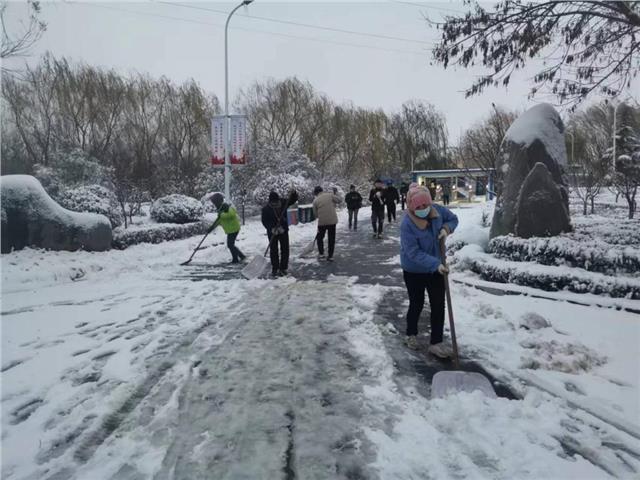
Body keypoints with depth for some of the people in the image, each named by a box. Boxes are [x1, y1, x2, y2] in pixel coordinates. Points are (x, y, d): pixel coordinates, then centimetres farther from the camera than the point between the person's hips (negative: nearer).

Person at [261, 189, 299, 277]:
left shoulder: (283, 203, -9)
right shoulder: (266, 209, -15)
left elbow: (293, 200, -2)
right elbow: (264, 221, -14)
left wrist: (293, 193, -24)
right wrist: (271, 228, -28)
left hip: (283, 230, 2)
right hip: (272, 232, -2)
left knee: (285, 249, 2)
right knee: (273, 250, 2)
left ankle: (283, 268, 12)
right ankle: (275, 269, 12)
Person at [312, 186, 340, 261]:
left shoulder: (315, 200, -1)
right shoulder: (330, 195, -2)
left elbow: (315, 214, 5)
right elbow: (339, 200, 3)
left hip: (322, 222, -1)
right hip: (332, 221, 1)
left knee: (320, 237, 19)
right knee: (332, 238, 10)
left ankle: (321, 254, 15)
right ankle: (330, 256, 12)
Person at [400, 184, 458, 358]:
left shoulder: (437, 210, -12)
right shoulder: (407, 224, -28)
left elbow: (453, 219, 8)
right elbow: (414, 253, -29)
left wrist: (446, 228, -14)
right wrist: (436, 264, -37)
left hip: (435, 268, 5)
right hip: (414, 271, -4)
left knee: (438, 305, 5)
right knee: (416, 304, 12)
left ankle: (436, 342, 16)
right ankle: (411, 334, 38)